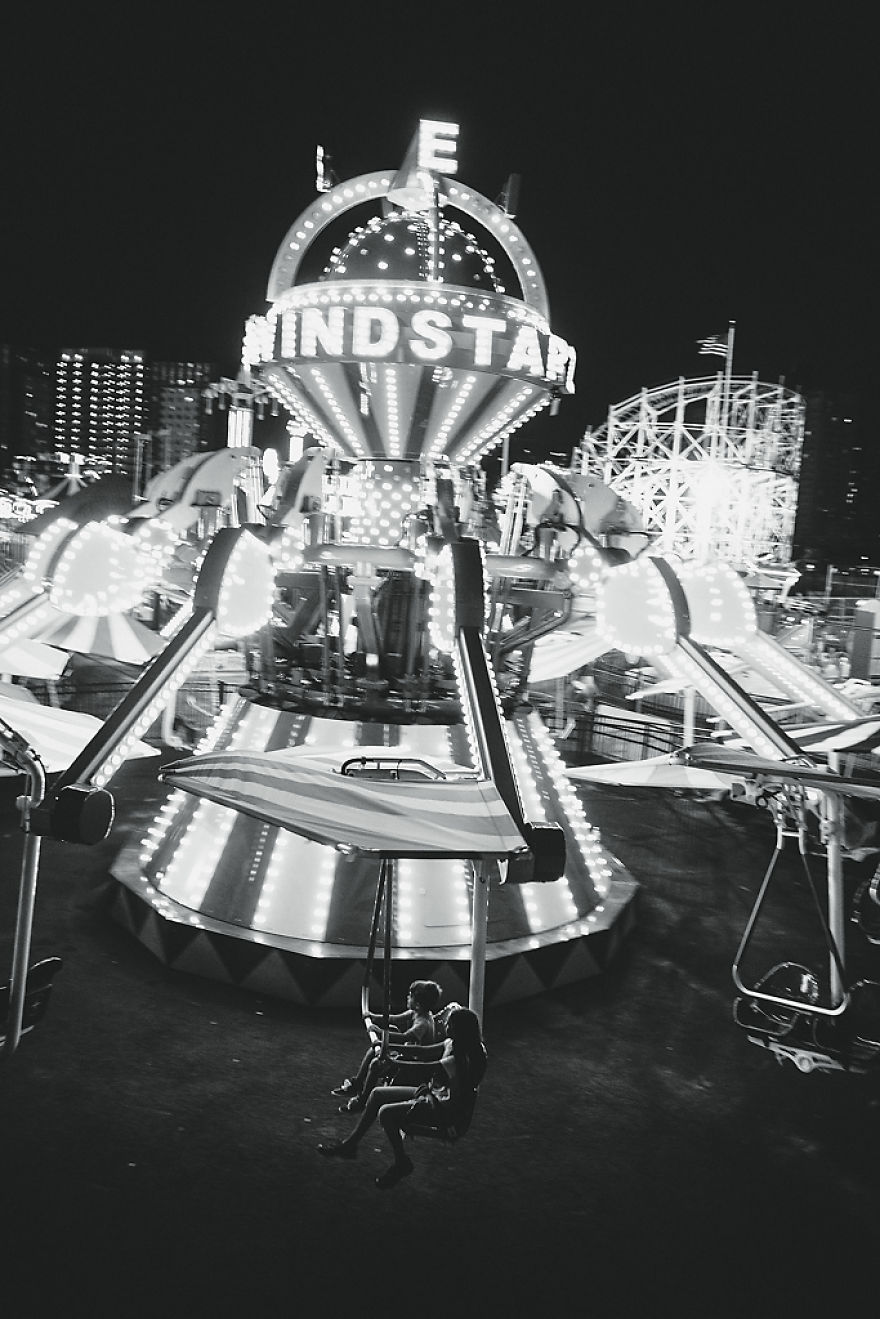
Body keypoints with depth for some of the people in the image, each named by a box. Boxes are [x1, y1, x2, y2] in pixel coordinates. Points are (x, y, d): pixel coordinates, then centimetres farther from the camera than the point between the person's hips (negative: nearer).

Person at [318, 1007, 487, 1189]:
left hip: (445, 1109, -10)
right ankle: (350, 1144, 19)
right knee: (378, 1094, 7)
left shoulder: (462, 1058, -30)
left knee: (386, 1113, -19)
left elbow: (425, 1068, -29)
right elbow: (424, 1051, 8)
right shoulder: (453, 1044, -2)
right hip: (434, 1093, 10)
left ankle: (402, 1163, 4)